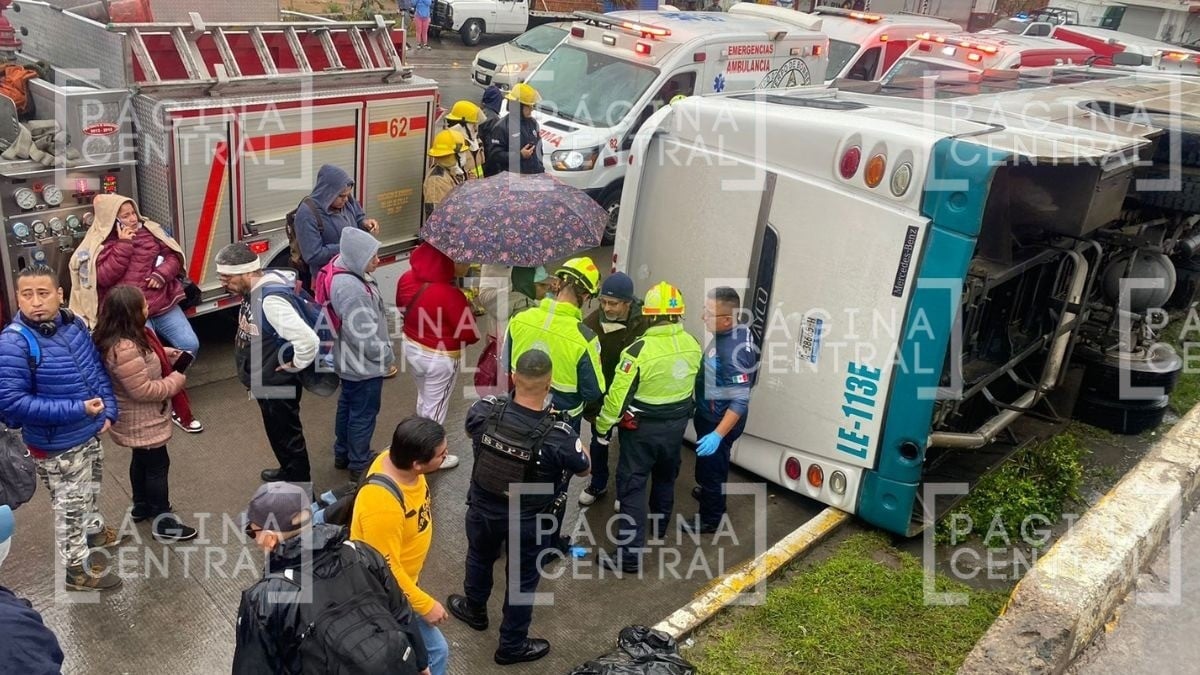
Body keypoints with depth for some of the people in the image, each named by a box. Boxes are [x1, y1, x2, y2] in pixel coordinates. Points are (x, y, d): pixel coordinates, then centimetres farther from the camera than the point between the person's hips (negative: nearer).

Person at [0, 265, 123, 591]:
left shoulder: (74, 324, -7)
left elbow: (97, 368, 7)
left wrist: (108, 410, -3)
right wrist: (76, 409, -29)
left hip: (90, 433, 7)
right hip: (57, 446, -6)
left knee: (90, 490, 30)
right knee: (69, 506, 11)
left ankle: (94, 530, 56)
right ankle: (77, 569, 30)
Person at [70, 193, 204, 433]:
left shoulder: (150, 230, 7)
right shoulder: (99, 244, -4)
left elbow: (174, 255, 8)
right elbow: (104, 277, -15)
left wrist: (162, 273, -12)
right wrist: (123, 245, -17)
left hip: (163, 304, 5)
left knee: (190, 345, -3)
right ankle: (180, 410, 3)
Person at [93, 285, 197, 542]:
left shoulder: (127, 335, -3)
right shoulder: (124, 349, -35)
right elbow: (143, 390, -31)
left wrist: (165, 354, 2)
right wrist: (176, 380, -19)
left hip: (138, 419, 10)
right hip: (143, 421, -10)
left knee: (142, 460, 26)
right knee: (157, 465, 4)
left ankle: (142, 506, 46)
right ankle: (164, 523, 18)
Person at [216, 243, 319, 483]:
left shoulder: (271, 300, -32)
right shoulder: (254, 290, -2)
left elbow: (308, 340, -39)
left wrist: (295, 365, -22)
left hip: (278, 384, -9)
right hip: (264, 381, 9)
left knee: (287, 435, 7)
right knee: (276, 432, 26)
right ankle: (289, 472, 46)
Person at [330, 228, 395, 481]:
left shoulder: (344, 274, 0)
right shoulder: (351, 289, -32)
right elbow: (364, 336, -29)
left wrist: (383, 355, 14)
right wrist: (387, 357, -14)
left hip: (349, 360, 10)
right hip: (364, 364, -10)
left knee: (347, 406, 24)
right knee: (363, 414, 7)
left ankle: (343, 454, 41)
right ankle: (360, 465, 24)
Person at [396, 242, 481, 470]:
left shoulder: (406, 279, -12)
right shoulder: (449, 294, -33)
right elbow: (470, 335, -23)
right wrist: (466, 308, -6)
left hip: (411, 347, 7)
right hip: (439, 358, -7)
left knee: (424, 398, 29)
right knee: (435, 407, 13)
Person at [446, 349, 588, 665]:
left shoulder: (484, 411, -24)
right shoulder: (559, 436, -32)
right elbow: (584, 468, -11)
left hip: (482, 508, 3)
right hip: (527, 522, -3)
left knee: (480, 558, 32)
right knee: (522, 580, 21)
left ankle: (474, 610, 59)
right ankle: (512, 645, 42)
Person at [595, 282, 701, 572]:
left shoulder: (640, 350, -26)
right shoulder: (692, 345, -6)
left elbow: (619, 393, -21)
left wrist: (602, 425, -8)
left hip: (642, 428, -6)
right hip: (676, 424, 6)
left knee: (633, 486, 1)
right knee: (666, 475, 27)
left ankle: (630, 554, 1)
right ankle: (660, 524, 50)